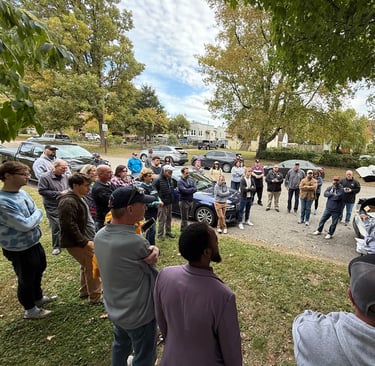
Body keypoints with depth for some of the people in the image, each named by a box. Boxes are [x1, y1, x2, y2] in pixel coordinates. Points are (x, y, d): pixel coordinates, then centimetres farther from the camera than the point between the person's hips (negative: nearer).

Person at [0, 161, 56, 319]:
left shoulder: (22, 192, -2)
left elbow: (37, 213, 7)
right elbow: (25, 225, -29)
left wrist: (32, 222, -12)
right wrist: (37, 213, -12)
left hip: (34, 242, 8)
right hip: (19, 249, -8)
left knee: (39, 270, 27)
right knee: (26, 279, 14)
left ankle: (38, 297, 52)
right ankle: (30, 310, 38)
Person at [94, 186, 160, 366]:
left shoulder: (99, 235, -11)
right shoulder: (136, 243, -35)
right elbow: (154, 273, -17)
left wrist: (152, 250, -20)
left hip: (114, 308, 7)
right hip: (139, 314, -7)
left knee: (120, 345, 32)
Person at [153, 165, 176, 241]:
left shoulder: (170, 179, 8)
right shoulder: (158, 180, -16)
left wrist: (171, 199, 13)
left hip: (169, 202, 8)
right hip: (162, 203, -8)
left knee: (169, 219, 17)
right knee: (162, 220, -1)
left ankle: (168, 232, 32)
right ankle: (160, 235, 11)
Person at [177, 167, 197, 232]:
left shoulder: (191, 180, 10)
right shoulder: (180, 182, -8)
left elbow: (195, 189, -3)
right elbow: (184, 190, -21)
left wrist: (188, 190, -16)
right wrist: (191, 189, -9)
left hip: (191, 201, 6)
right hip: (184, 201, -6)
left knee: (185, 218, 17)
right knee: (185, 218, -1)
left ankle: (182, 230, 30)